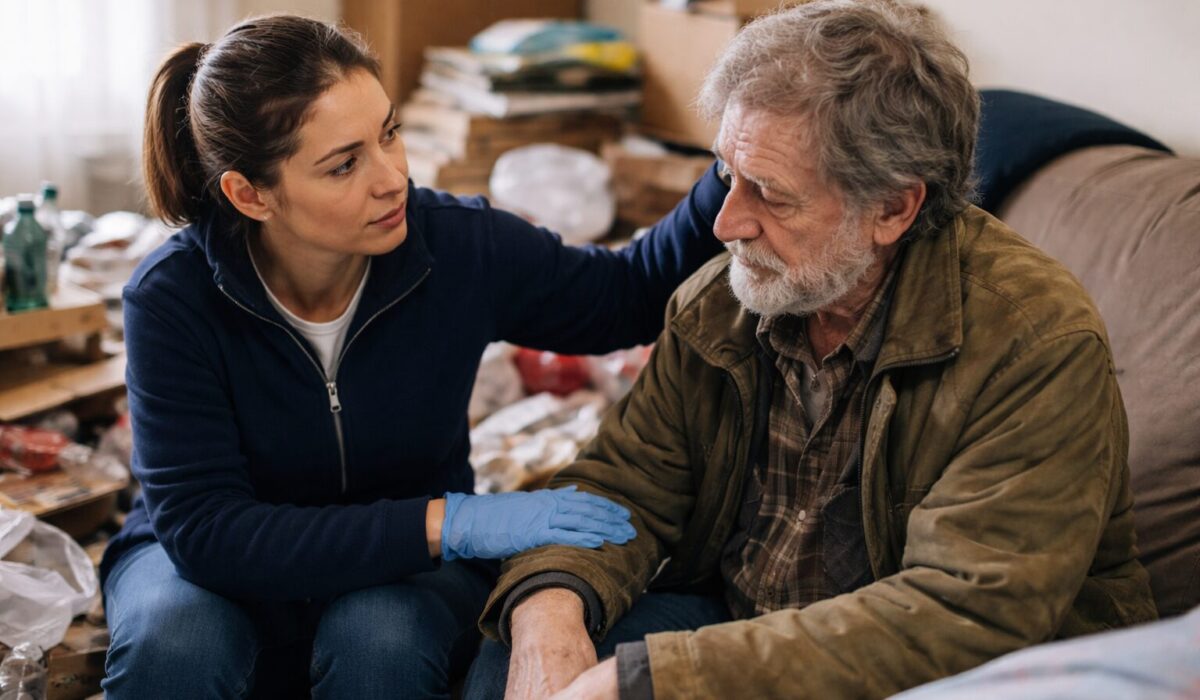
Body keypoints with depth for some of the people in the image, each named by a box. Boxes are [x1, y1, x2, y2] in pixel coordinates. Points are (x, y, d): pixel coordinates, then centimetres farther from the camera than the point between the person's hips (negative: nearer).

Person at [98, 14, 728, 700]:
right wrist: (447, 523, -35)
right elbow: (203, 529, -29)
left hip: (404, 575, 2)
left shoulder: (458, 245, -18)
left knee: (382, 638, -33)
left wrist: (731, 180, -21)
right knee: (174, 641, -34)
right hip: (229, 570, -1)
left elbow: (635, 296, -2)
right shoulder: (173, 297, -23)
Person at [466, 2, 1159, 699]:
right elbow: (626, 480, 2)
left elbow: (964, 618, -30)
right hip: (732, 630, 6)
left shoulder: (1041, 348, -23)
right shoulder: (716, 304, -3)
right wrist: (549, 602, -23)